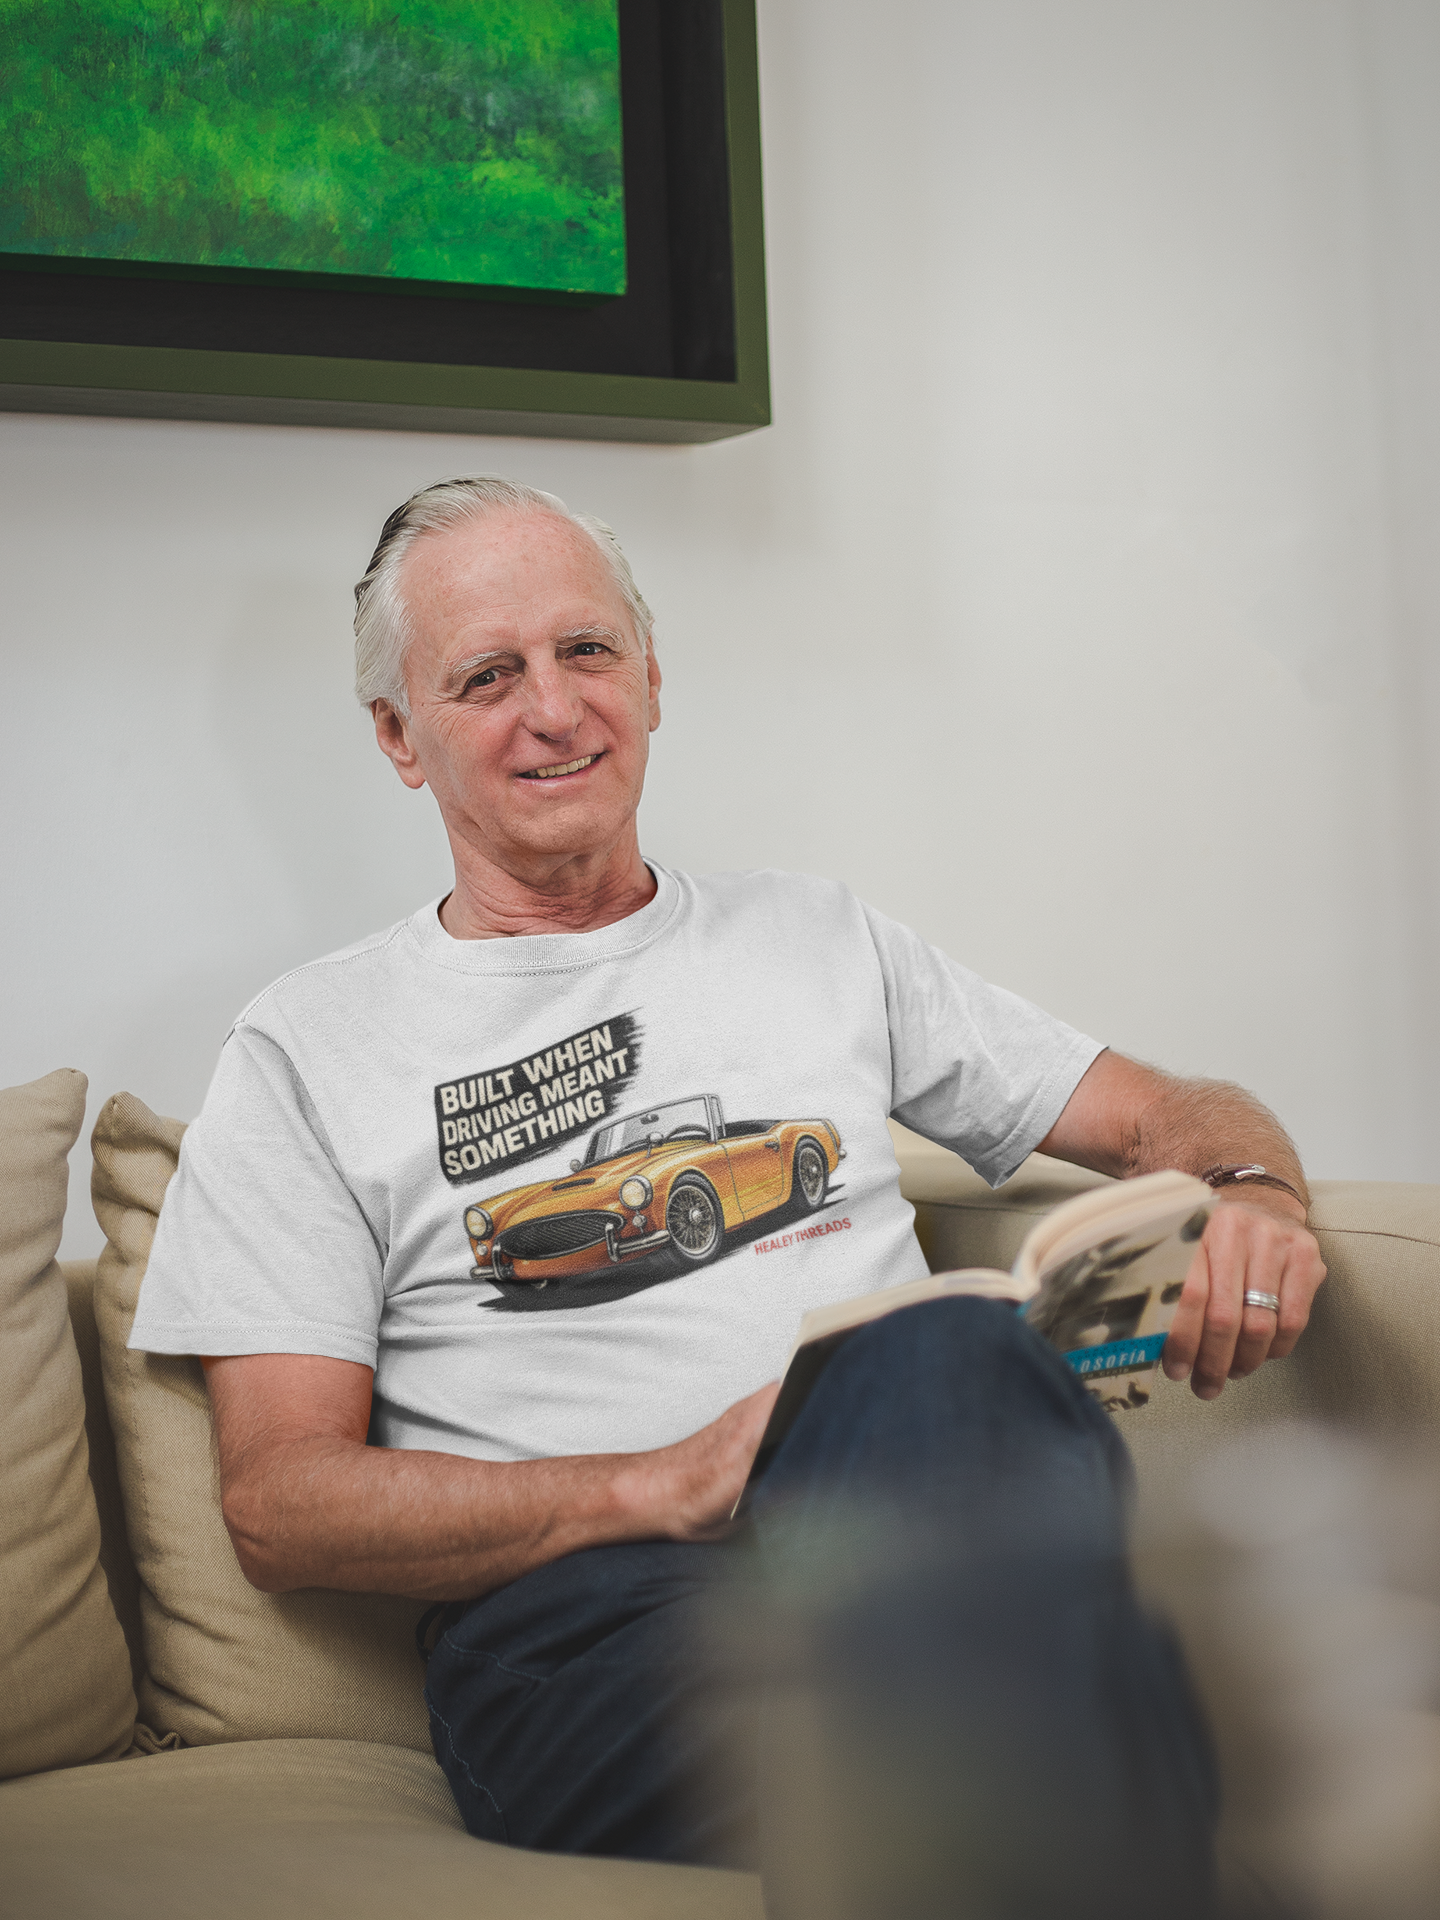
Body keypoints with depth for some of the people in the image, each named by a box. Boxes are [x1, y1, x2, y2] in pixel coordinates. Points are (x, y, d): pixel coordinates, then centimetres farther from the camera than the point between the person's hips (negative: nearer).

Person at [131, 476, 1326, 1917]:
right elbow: (280, 1506, 4)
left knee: (952, 1351, -36)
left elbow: (1163, 1118, 28)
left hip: (926, 1524, 4)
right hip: (592, 1608, -4)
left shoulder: (816, 937, 26)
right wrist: (660, 1483, -11)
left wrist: (1253, 1195, 1)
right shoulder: (306, 1052, 14)